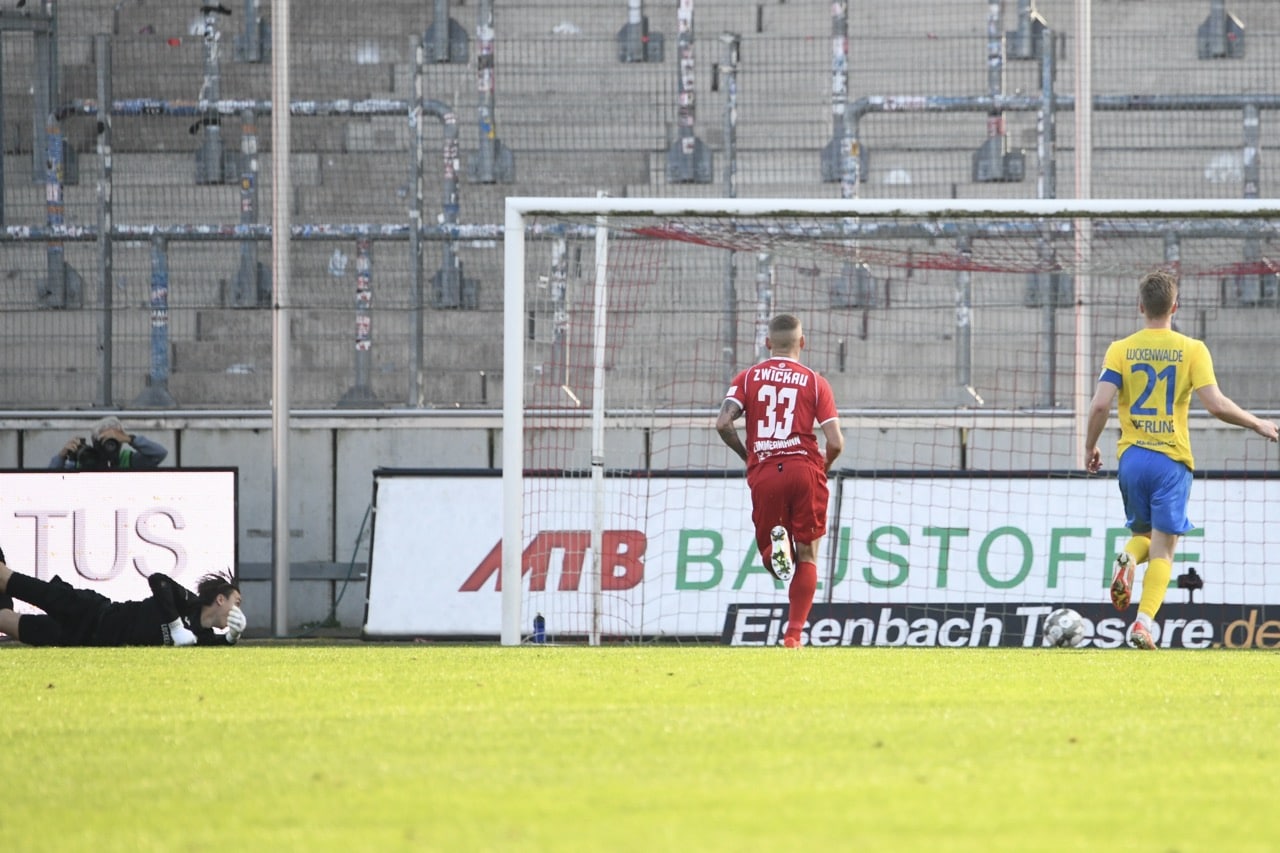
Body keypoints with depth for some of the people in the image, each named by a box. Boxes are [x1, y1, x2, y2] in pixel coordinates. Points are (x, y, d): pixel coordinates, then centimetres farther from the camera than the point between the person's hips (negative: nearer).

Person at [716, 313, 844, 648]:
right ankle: (794, 633, -2)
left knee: (769, 556, 14)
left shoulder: (748, 378, 7)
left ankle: (776, 544, -23)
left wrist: (747, 455, 10)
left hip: (763, 473, 1)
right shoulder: (815, 382, 5)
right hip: (804, 467, -1)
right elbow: (835, 442, -3)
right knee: (807, 556, 9)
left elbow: (724, 423, -7)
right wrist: (825, 463, 19)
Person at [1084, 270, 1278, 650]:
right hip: (1171, 460, -2)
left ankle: (1128, 559, -10)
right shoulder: (1191, 350, -3)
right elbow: (1216, 405, -12)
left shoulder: (1121, 349, 1)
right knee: (1162, 549, 1)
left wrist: (1090, 447, 8)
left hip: (1131, 457, 2)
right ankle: (1144, 622, -17)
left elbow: (1100, 404, -8)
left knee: (1143, 531, 24)